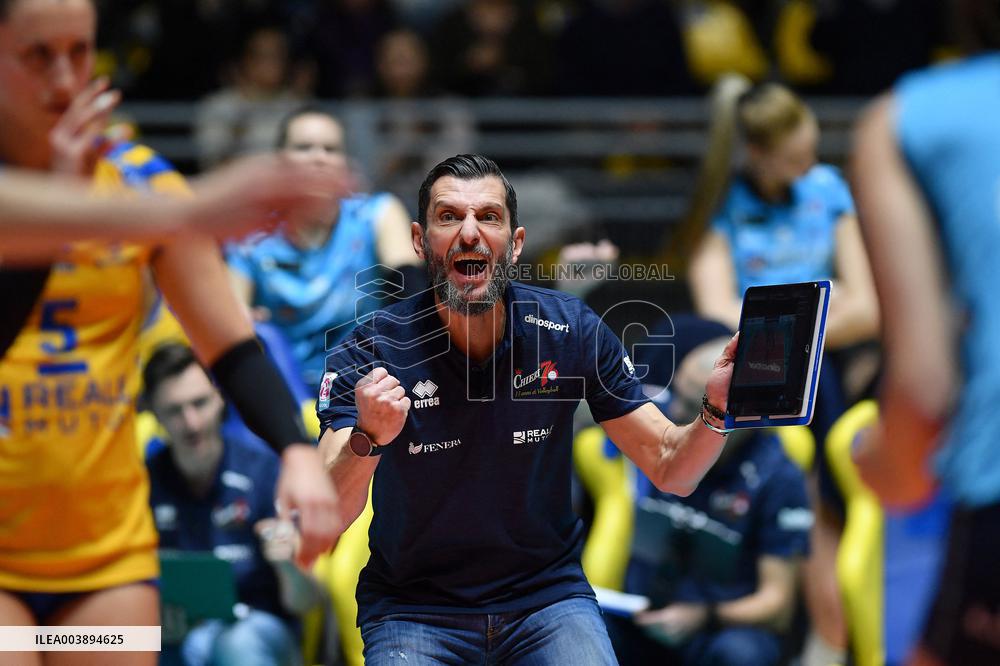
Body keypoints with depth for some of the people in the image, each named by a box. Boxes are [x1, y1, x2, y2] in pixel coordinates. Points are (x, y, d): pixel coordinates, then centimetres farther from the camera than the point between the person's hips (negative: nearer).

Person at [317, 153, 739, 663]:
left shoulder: (571, 330, -6)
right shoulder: (368, 353, -12)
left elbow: (670, 471, -3)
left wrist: (716, 411, -24)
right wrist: (368, 441, -42)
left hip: (547, 597, 1)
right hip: (413, 610, -1)